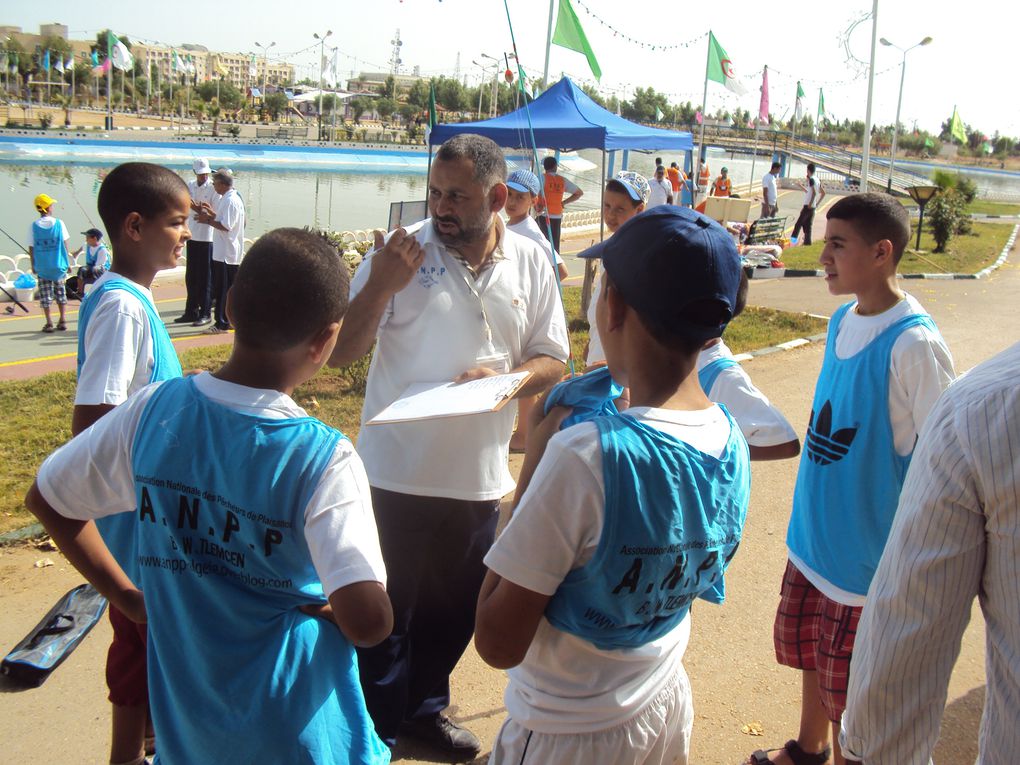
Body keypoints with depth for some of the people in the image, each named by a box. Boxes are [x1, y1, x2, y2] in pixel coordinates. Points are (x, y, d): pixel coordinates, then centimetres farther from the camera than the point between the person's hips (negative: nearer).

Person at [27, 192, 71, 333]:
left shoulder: (33, 226, -4)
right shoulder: (59, 223, -4)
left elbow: (31, 249, -1)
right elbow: (65, 245, -1)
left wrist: (33, 265, 9)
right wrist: (68, 262, 7)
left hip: (42, 266, 0)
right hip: (59, 264, 0)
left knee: (45, 295, 5)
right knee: (60, 292, 12)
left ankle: (49, 323, 4)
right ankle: (62, 320, 12)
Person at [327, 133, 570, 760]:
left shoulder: (532, 264, 0)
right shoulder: (403, 252, -9)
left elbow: (552, 361, 5)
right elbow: (343, 352, -8)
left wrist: (506, 377, -16)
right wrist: (381, 286, -24)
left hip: (479, 477, 3)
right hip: (397, 472, -3)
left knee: (455, 610, 20)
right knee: (384, 614, 9)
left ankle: (424, 708, 44)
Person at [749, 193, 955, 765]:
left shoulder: (914, 343, -21)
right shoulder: (842, 320, 3)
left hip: (868, 557, -8)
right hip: (815, 539, 8)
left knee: (849, 693, 8)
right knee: (809, 652, 24)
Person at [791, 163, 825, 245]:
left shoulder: (811, 179, -12)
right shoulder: (817, 180, 14)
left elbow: (814, 193, -23)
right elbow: (823, 193, 21)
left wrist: (810, 204, -22)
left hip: (808, 206, -8)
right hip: (813, 207, 8)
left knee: (798, 224, -6)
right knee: (808, 225, 12)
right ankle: (807, 241, 12)